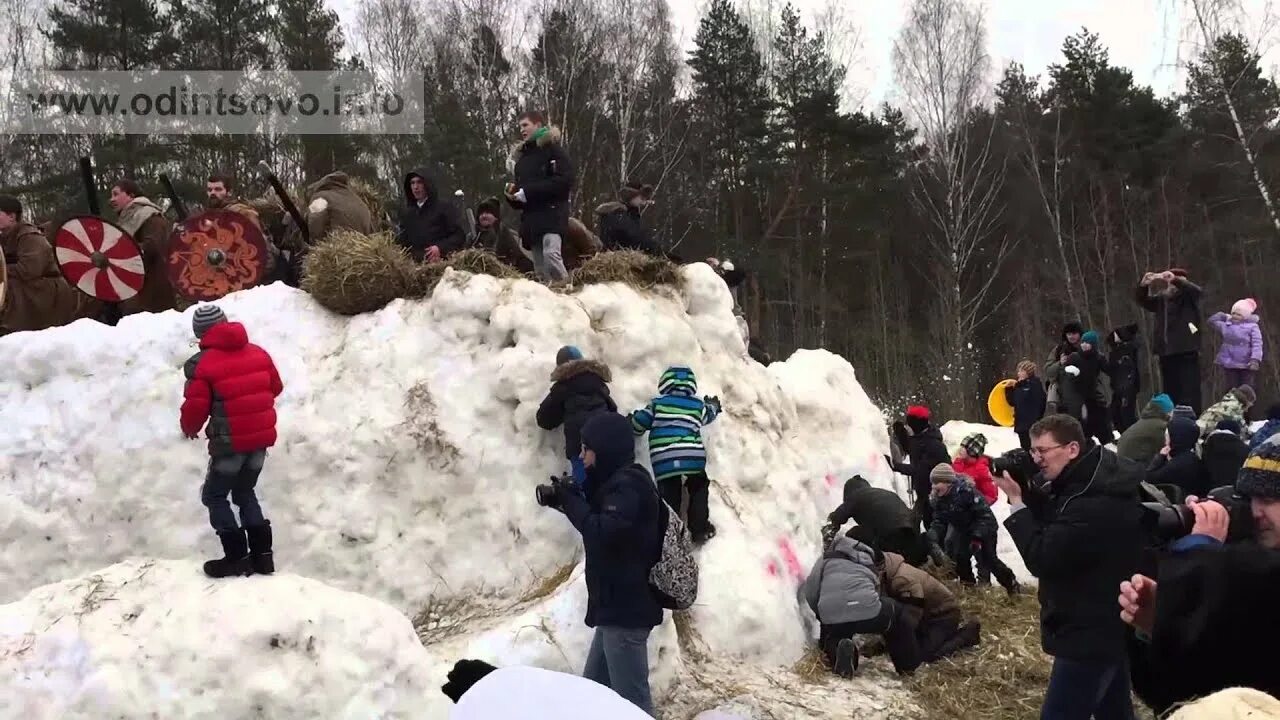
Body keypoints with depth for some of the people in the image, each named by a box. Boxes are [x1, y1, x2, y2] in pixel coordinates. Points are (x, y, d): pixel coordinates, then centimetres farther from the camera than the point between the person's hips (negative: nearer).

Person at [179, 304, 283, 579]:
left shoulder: (201, 363, -12)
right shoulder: (258, 353, 6)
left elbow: (195, 407, -12)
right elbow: (275, 387, 15)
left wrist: (190, 429, 9)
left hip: (230, 442, -6)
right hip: (262, 437, 6)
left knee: (214, 496, 11)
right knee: (245, 494, 21)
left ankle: (237, 557, 6)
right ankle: (262, 555, 17)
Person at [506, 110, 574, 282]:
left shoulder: (552, 148, 3)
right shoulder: (520, 156, 22)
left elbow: (565, 180, -11)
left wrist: (528, 192, -13)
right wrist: (513, 194, 2)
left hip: (552, 213, -6)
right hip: (531, 217, 6)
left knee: (551, 254, -27)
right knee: (540, 268, -1)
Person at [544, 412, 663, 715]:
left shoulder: (627, 484, -15)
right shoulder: (619, 482, 16)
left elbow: (604, 533, -25)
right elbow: (601, 523, 21)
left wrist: (571, 501, -12)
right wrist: (569, 499, 6)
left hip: (626, 608, -11)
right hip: (618, 605, 11)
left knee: (632, 700, -7)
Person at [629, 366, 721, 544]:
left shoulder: (657, 403, 8)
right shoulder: (697, 404, 13)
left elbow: (639, 422, 9)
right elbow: (708, 415, 35)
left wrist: (630, 425, 34)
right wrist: (714, 406, 60)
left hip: (664, 461, 0)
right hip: (693, 456, 0)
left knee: (670, 498, 7)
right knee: (699, 491, 20)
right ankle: (700, 530, 17)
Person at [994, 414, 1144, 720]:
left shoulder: (1092, 502, -28)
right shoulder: (1097, 480, 4)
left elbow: (1043, 559, -25)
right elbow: (1052, 525, 12)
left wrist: (1016, 501, -20)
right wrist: (1028, 491, -5)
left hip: (1090, 634, -10)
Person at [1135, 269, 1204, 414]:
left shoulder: (1188, 297, 0)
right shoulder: (1161, 300, 13)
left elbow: (1198, 291, -19)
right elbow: (1141, 300, 11)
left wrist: (1175, 279, -28)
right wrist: (1143, 285, -9)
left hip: (1186, 352, -5)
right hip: (1166, 352, 5)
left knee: (1189, 396, -9)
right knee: (1170, 395, 10)